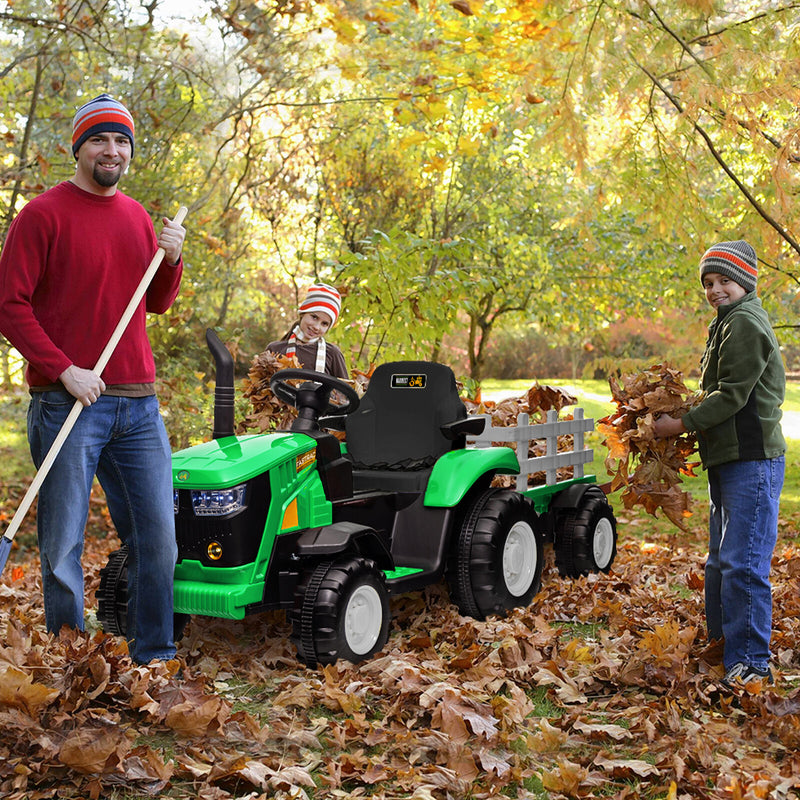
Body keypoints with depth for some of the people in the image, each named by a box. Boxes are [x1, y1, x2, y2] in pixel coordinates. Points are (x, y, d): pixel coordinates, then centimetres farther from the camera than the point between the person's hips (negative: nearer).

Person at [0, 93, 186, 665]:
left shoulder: (137, 217, 15)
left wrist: (170, 260, 2)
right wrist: (65, 371, -16)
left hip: (138, 403, 6)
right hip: (68, 402, -5)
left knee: (159, 536, 6)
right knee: (63, 543, 2)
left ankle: (156, 660, 19)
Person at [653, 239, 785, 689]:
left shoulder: (745, 323, -12)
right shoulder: (730, 324, 20)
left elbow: (731, 395, -18)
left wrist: (682, 425, -12)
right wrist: (691, 425, 12)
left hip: (752, 461, -11)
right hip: (728, 461, 11)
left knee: (743, 563, -11)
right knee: (721, 562, 17)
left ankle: (751, 663, -6)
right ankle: (722, 644, 28)